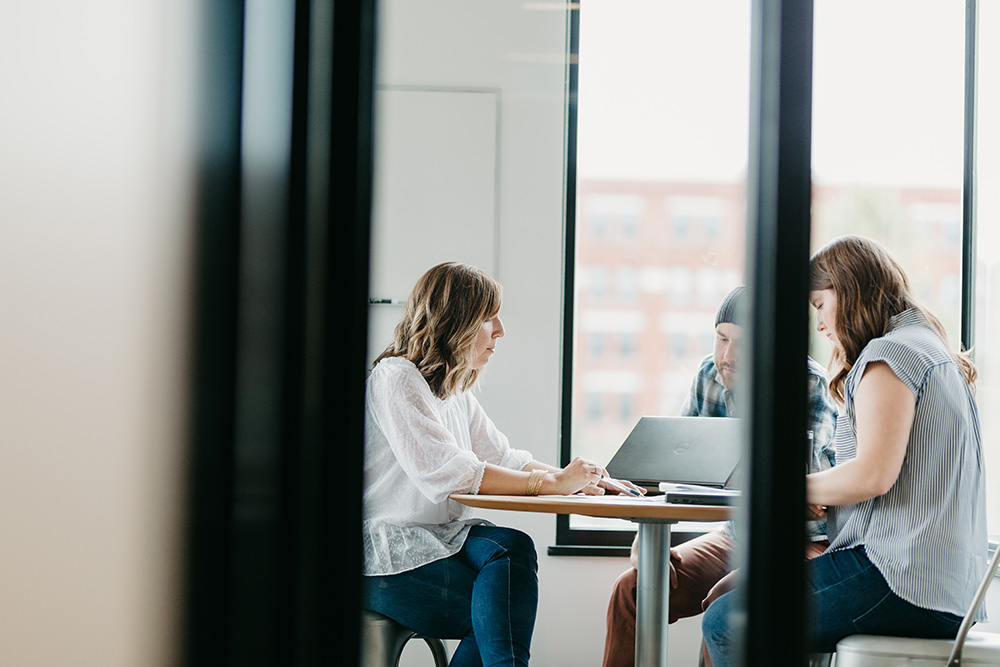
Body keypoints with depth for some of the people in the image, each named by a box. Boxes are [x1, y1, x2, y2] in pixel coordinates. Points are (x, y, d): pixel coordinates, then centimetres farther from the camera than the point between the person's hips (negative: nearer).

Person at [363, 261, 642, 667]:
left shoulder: (456, 390, 17)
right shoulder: (395, 379, -13)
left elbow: (502, 459, 13)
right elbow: (446, 472, -24)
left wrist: (579, 479, -6)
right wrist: (551, 483, -23)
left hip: (443, 536, 7)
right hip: (386, 555, -7)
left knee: (513, 547, -24)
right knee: (500, 614, -24)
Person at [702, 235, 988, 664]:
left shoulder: (888, 355, -9)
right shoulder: (936, 354, 22)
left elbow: (873, 475, -19)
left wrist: (802, 489, -3)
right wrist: (822, 492, 11)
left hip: (904, 584, -11)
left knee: (723, 623, -9)